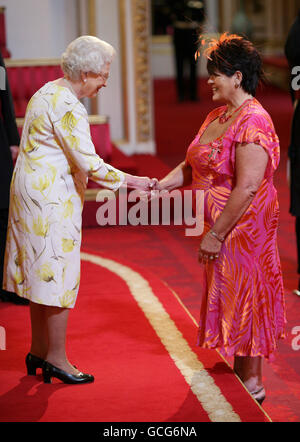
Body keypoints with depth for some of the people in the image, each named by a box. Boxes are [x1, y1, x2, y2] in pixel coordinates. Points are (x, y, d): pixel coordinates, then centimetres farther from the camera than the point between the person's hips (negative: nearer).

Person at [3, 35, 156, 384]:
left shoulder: (49, 92, 13)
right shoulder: (67, 106, -19)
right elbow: (88, 163, -20)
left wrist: (92, 179, 21)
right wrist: (129, 181, -12)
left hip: (35, 194, 10)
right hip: (51, 198, -10)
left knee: (41, 272, 15)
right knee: (57, 274, -3)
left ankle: (39, 350, 23)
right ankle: (56, 358, 5)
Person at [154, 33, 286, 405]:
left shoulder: (253, 122, -21)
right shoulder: (217, 116, 10)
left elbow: (247, 187, -26)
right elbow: (191, 166, 13)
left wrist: (216, 234, -23)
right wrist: (159, 185, -3)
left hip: (242, 228, -9)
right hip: (219, 227, 9)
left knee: (242, 296, 0)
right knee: (226, 295, 17)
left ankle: (252, 384, 11)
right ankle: (239, 373, 31)